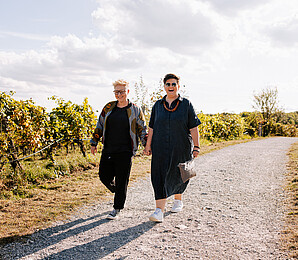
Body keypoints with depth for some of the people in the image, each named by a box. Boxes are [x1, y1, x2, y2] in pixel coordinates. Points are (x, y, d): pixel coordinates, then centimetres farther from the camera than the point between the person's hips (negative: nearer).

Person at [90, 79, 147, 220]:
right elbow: (99, 126, 15)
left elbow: (142, 130, 7)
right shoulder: (108, 107, 9)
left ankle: (117, 209, 15)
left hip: (125, 151, -3)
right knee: (104, 176, 5)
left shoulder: (135, 110, 2)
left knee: (121, 181, 0)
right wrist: (94, 143, 14)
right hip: (108, 150, 4)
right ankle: (118, 192, 35)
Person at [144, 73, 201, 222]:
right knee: (160, 177, -7)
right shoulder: (158, 105, 9)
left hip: (181, 148, -1)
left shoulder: (186, 104, 1)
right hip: (160, 148, 1)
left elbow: (193, 127, -1)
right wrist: (148, 146, 8)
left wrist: (196, 147, -7)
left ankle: (178, 200, 39)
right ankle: (159, 210, -9)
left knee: (177, 176, 11)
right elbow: (152, 128, 11)